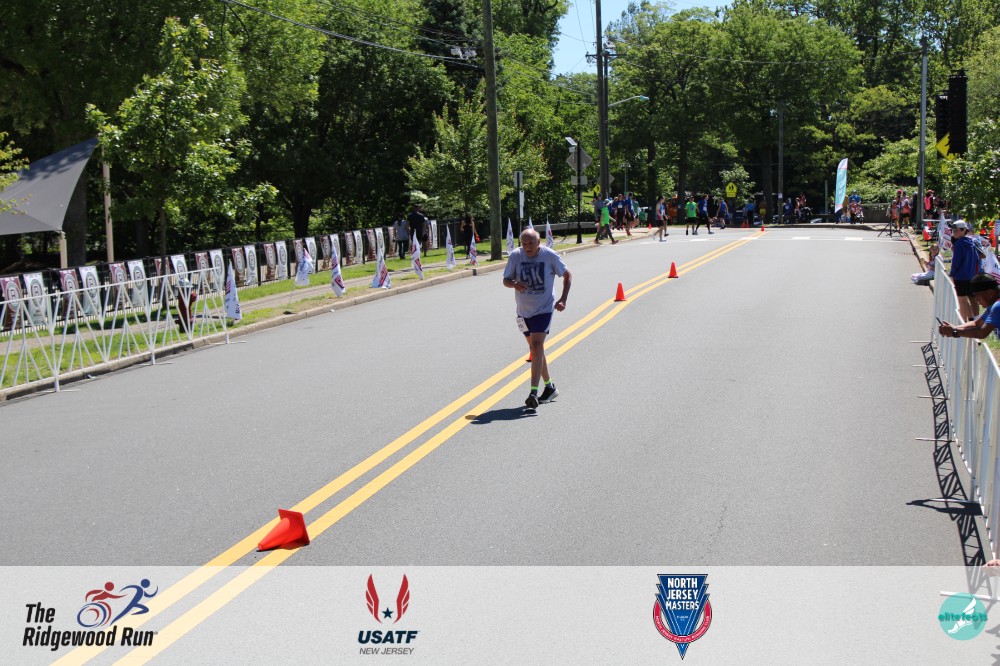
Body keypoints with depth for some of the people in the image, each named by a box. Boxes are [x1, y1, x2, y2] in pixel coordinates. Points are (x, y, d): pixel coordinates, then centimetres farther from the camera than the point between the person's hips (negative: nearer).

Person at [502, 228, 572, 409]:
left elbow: (567, 275, 4)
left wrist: (563, 299, -6)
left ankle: (534, 392, -22)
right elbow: (506, 280, 0)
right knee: (535, 349, 13)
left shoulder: (550, 256, -10)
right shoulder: (515, 256, -6)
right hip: (523, 311, 4)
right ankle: (549, 387, 29)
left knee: (537, 346, -18)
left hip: (544, 309, -4)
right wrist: (515, 284, -24)